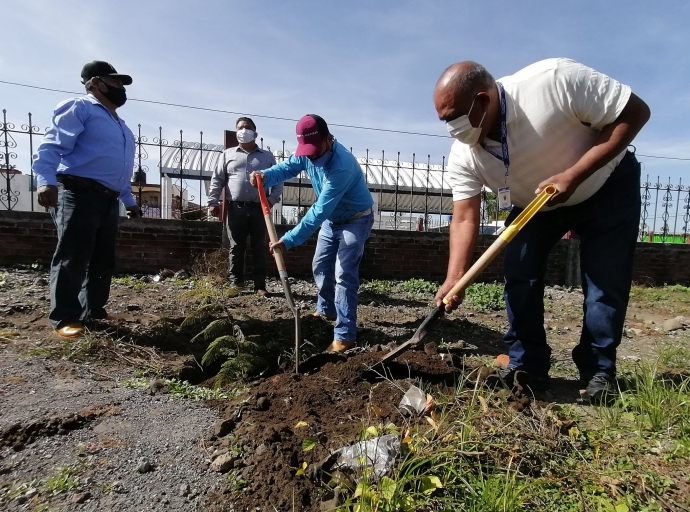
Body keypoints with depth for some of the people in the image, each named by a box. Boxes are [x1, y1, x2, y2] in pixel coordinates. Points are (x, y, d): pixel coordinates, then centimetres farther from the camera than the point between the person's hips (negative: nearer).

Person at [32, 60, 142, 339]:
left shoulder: (119, 123, 26)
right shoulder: (80, 108, 0)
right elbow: (52, 145, -13)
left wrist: (129, 200, 26)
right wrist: (45, 180, -29)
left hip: (108, 200, 9)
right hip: (79, 194, -9)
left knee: (103, 260, 10)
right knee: (72, 259, -6)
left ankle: (94, 313, 20)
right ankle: (65, 319, 1)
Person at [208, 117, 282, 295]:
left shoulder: (267, 157, 13)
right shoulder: (228, 154, 15)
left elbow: (278, 180, 9)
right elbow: (217, 180, 10)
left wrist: (272, 199, -8)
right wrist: (213, 202, 0)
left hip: (259, 209, 0)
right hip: (236, 209, 1)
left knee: (259, 248, 3)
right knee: (236, 248, 5)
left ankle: (260, 285, 9)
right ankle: (236, 283, 15)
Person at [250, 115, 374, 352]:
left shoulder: (341, 166, -37)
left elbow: (319, 211, -39)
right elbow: (287, 167, -1)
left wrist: (288, 240, -39)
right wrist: (265, 176, -25)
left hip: (355, 220, -8)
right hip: (332, 219, 8)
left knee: (344, 275, -13)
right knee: (320, 267, 15)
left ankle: (345, 335, -7)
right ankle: (326, 310, 37)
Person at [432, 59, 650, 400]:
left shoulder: (554, 80, -34)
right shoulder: (463, 155, -21)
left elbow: (635, 112, -26)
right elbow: (464, 218, -22)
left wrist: (573, 175, -36)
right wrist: (454, 278, -36)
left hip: (606, 188, -3)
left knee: (605, 280, -7)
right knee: (519, 273, -10)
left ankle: (599, 371, 11)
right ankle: (526, 366, 3)